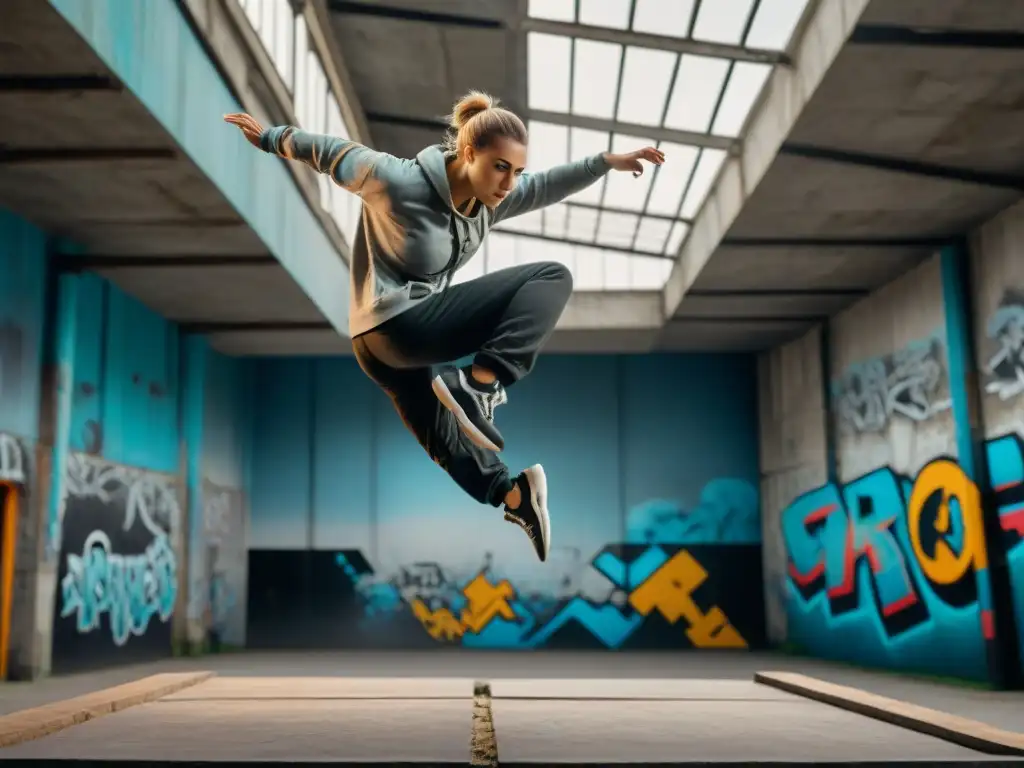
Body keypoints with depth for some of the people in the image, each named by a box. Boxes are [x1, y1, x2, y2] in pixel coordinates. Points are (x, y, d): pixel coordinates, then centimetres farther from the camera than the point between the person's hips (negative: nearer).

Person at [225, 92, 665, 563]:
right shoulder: (399, 183, -20)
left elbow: (547, 185, 10)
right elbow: (333, 153, -7)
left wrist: (607, 162, 0)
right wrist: (271, 138, 8)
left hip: (413, 338, 10)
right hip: (394, 329, -10)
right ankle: (479, 383, -27)